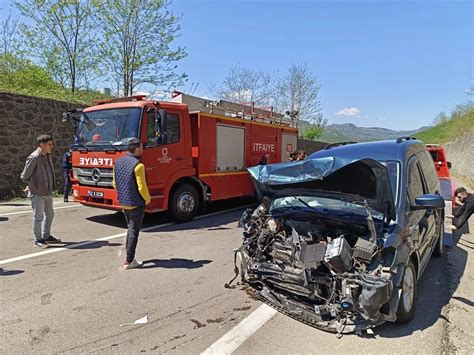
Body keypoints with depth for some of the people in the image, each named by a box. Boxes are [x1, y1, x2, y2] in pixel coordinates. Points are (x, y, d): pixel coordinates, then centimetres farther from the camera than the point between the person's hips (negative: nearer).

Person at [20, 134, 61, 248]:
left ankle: (46, 236, 32)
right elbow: (25, 176, -10)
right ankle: (38, 240, 15)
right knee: (38, 216, 2)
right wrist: (31, 185, 7)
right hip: (37, 193, -8)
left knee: (50, 214, 18)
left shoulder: (48, 155, 7)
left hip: (47, 192, 8)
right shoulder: (34, 158, -17)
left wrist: (50, 187, 11)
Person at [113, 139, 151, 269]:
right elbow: (142, 187, -20)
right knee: (134, 232, 2)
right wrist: (147, 199, -3)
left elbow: (115, 183, 12)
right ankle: (129, 261, 7)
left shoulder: (118, 162, 6)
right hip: (136, 204, -8)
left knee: (130, 228, 22)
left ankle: (129, 256, 29)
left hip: (123, 203, 8)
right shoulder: (138, 165, -20)